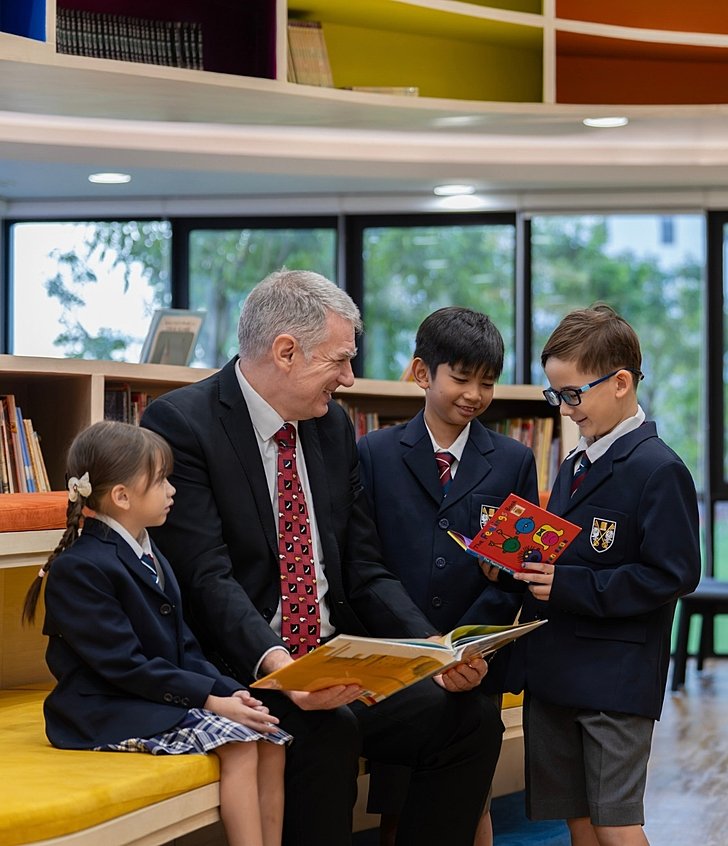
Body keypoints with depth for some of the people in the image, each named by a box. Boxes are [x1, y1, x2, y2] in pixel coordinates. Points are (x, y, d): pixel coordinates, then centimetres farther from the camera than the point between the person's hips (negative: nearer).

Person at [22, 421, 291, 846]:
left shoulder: (150, 556, 16)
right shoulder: (78, 568, -15)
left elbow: (184, 649, 13)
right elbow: (125, 666, -20)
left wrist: (230, 691, -5)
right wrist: (212, 700, -22)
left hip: (166, 699, 9)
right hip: (109, 714, -9)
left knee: (271, 739, -7)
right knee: (237, 744, -23)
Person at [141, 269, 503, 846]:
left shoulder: (334, 426, 12)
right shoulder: (180, 424, -11)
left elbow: (363, 570, 11)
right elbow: (209, 578, -19)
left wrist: (434, 648, -5)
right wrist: (276, 664, -35)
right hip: (244, 669, -7)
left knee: (472, 719, -12)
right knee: (327, 729, -34)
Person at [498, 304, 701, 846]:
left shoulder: (658, 470, -13)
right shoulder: (573, 468, 13)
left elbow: (674, 574, -18)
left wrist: (571, 587, -21)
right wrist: (527, 567, -1)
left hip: (616, 678, -8)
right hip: (553, 674, 8)